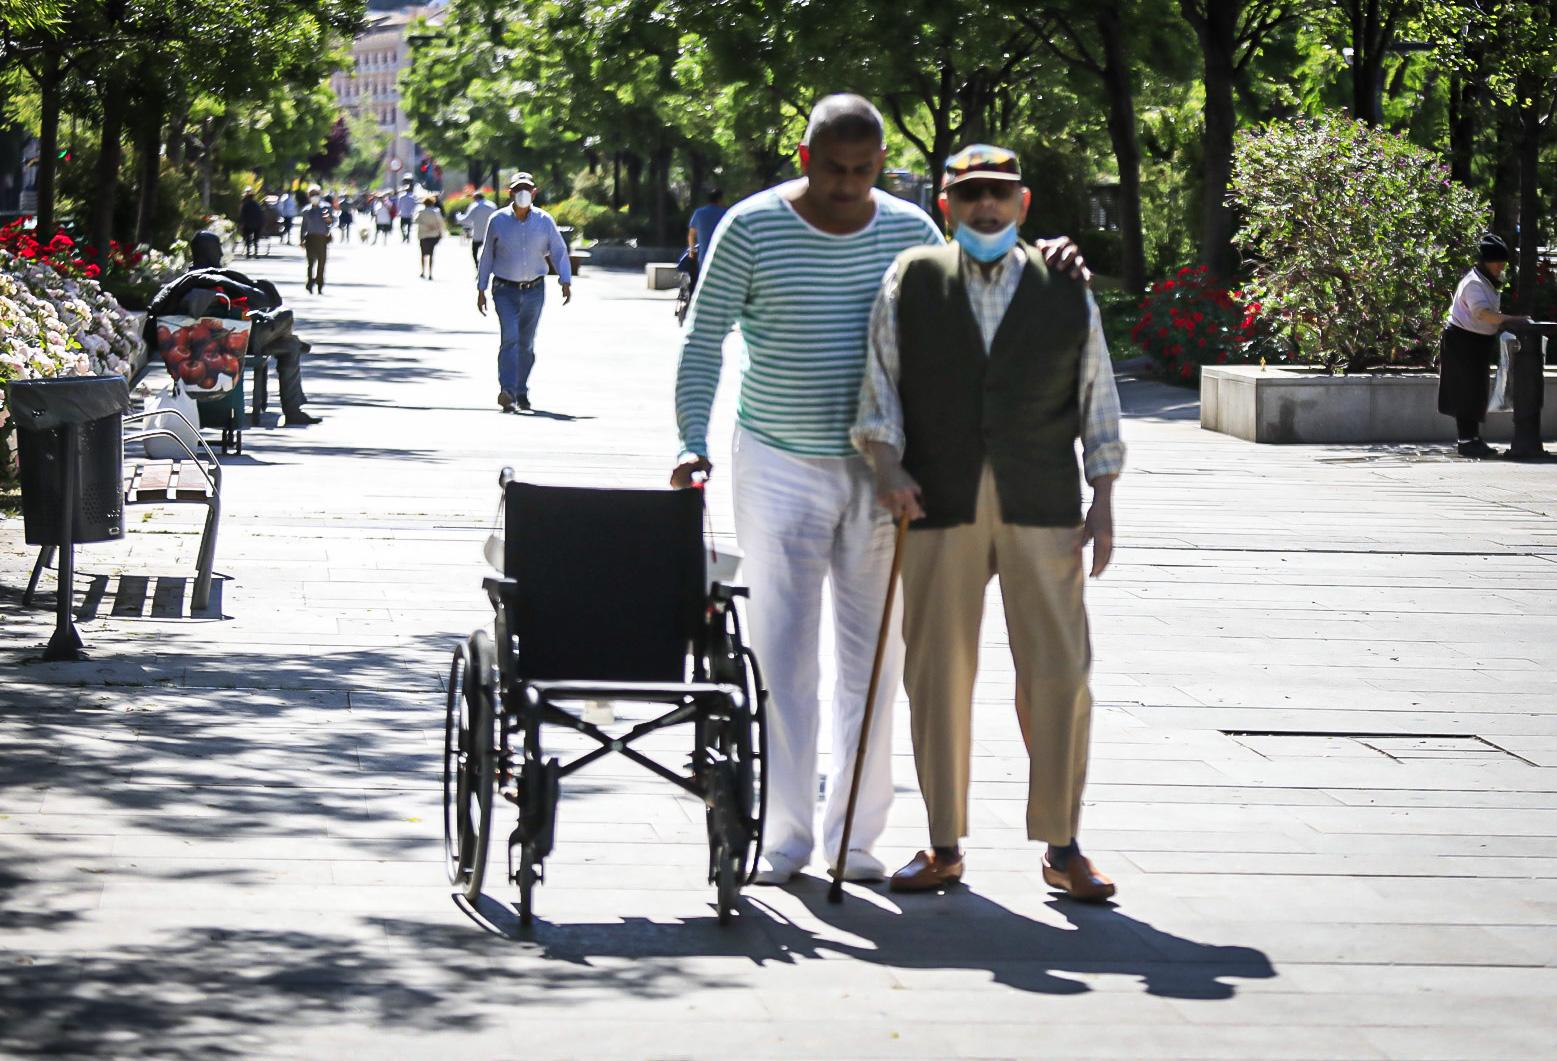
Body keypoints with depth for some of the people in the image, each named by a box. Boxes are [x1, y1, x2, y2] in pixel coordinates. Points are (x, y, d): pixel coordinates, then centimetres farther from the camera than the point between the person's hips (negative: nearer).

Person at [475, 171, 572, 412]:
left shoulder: (544, 221, -1)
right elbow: (487, 256, 5)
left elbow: (559, 252, 3)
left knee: (526, 343, 9)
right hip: (505, 290, -2)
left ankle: (521, 392, 24)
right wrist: (481, 290, 6)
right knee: (510, 337, -19)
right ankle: (506, 392, -27)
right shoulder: (498, 221, -3)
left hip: (534, 291, 2)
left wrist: (566, 282, -11)